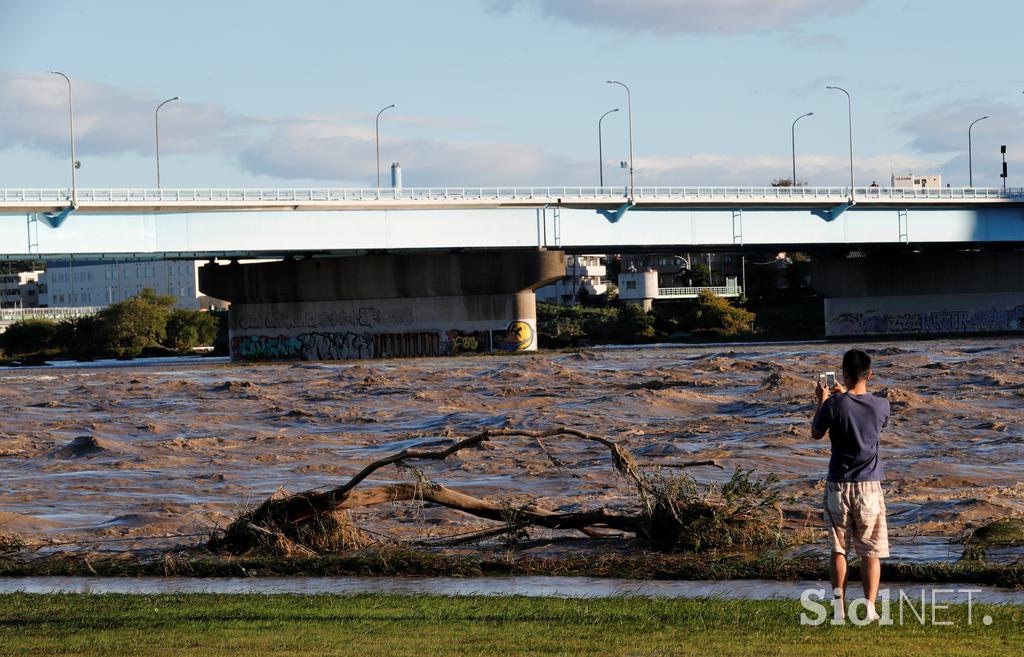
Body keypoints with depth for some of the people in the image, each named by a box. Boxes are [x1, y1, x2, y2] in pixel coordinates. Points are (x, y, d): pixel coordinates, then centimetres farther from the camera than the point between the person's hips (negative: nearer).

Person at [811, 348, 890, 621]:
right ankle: (870, 607, -2)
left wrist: (821, 401, 19)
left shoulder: (834, 404, -11)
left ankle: (840, 606, 5)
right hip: (869, 486, 1)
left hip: (838, 486, -1)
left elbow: (816, 434, 6)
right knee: (871, 551, 6)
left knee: (838, 548, 9)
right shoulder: (880, 406, -5)